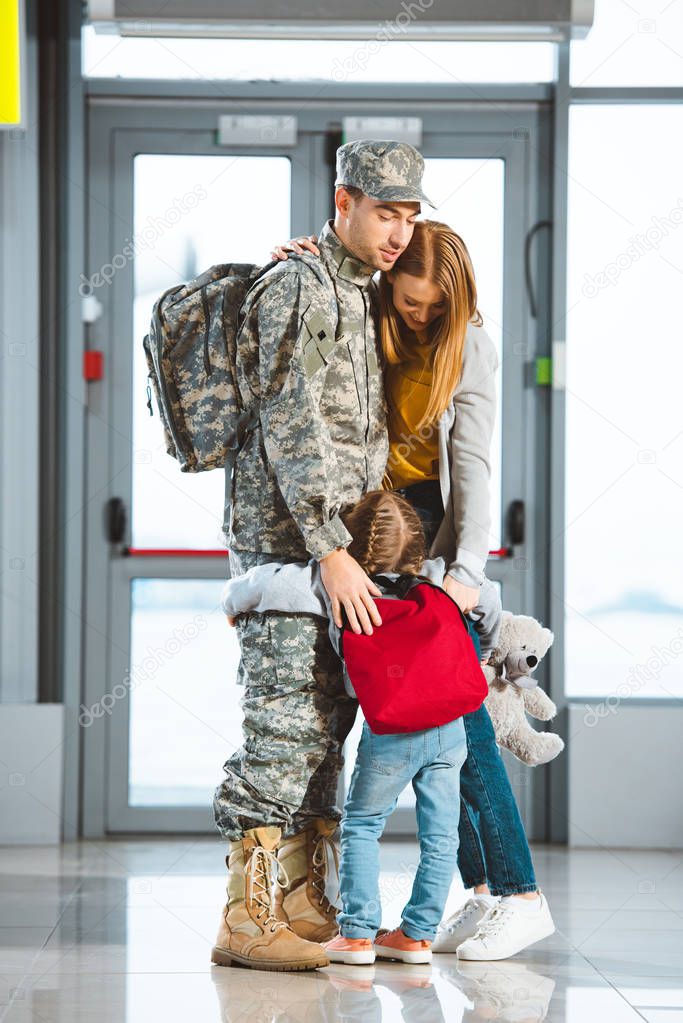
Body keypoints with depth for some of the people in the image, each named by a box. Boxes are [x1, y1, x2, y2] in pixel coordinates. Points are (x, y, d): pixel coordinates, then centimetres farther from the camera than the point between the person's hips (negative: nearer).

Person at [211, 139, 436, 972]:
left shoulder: (359, 297, 17)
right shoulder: (296, 288, -12)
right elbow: (289, 426, -19)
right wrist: (332, 553, -23)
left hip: (334, 537, 9)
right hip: (282, 536, -9)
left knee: (326, 722, 9)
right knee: (285, 720, -12)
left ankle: (303, 905, 13)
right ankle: (246, 918, -11)